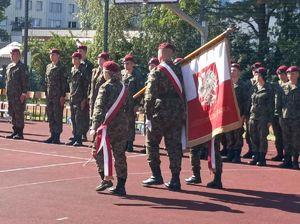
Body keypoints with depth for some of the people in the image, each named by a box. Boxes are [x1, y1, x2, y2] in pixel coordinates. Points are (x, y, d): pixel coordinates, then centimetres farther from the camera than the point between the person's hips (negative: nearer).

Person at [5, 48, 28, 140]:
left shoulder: (22, 67, -5)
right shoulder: (9, 66, 17)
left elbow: (25, 81, -10)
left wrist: (24, 93, -16)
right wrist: (7, 92, 16)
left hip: (19, 94, -7)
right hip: (10, 94, 7)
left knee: (19, 113, -6)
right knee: (12, 114, 9)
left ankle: (20, 133, -1)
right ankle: (15, 131, 16)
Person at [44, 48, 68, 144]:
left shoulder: (61, 68, -6)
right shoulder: (48, 67, 14)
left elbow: (64, 83, -9)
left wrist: (63, 96, -13)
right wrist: (46, 93, 14)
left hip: (58, 96, -7)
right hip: (50, 96, 7)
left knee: (57, 117, -4)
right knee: (50, 116, 9)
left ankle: (57, 137, 0)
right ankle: (53, 135, 16)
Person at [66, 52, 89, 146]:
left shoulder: (83, 71, -5)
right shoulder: (72, 70, 15)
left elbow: (86, 86, -8)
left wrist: (84, 99, -12)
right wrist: (70, 96, 14)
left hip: (80, 99, -7)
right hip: (72, 99, 7)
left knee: (79, 119, -6)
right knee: (73, 119, 8)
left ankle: (79, 139, -3)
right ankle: (75, 138, 14)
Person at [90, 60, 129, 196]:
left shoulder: (105, 87, -7)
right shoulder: (123, 88, 11)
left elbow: (99, 108, -14)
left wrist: (95, 126, -18)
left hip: (108, 125, -5)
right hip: (122, 126, 5)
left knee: (99, 152, 8)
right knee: (120, 155, 8)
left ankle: (105, 179, -5)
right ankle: (121, 186, 8)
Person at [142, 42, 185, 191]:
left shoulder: (156, 73, -9)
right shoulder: (179, 70, 7)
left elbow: (149, 97, -12)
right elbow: (182, 92, 11)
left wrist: (148, 115, -7)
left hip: (160, 113, -4)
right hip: (178, 113, 5)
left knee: (152, 143, 11)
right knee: (174, 146, 6)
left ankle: (156, 175, 9)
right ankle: (175, 180, 5)